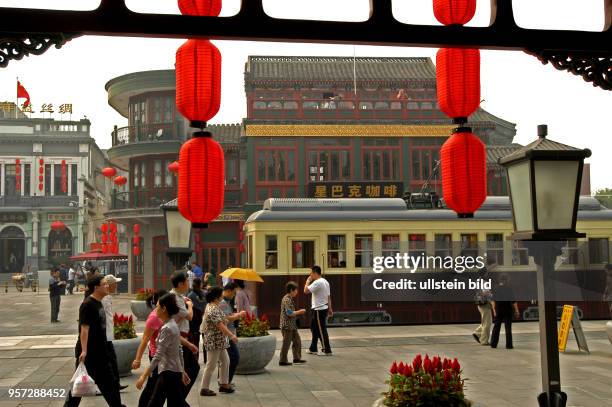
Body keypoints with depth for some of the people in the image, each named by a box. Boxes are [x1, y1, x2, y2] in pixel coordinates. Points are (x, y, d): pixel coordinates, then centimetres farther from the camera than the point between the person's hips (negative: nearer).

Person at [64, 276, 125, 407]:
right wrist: (84, 350, -28)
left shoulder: (99, 303, 11)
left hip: (100, 352, 9)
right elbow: (84, 328, -23)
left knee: (109, 381, 14)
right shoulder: (87, 305, -17)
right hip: (88, 353, -9)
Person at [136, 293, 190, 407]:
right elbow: (179, 351, 16)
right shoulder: (172, 325, 9)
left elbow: (158, 356, -23)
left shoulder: (167, 328, -19)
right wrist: (182, 371, 23)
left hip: (169, 373, -10)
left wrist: (144, 376, -23)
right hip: (173, 371, 10)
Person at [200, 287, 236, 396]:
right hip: (214, 341, -10)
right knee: (211, 365, -1)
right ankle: (204, 388, 8)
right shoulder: (213, 310, -23)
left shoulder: (212, 306, 9)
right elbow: (220, 325, -27)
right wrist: (232, 336, -27)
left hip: (219, 341, 10)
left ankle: (224, 384, 24)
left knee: (225, 361, 15)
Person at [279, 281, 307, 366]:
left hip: (292, 325, 10)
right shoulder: (286, 300, -18)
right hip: (287, 325, -10)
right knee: (286, 343, -2)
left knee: (297, 341, 15)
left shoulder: (290, 299, 14)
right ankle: (282, 361, 6)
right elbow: (289, 313, -23)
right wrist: (299, 312, -13)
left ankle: (297, 358, 24)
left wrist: (298, 312, 12)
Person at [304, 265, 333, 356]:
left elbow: (306, 291, -24)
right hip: (324, 308, 10)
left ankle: (327, 350, -1)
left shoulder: (317, 282, -18)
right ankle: (313, 349, 26)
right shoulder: (325, 282, 13)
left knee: (321, 330, -5)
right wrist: (330, 309, 17)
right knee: (314, 328, 18)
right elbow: (328, 296, 15)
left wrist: (308, 281, -9)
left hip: (319, 310, -10)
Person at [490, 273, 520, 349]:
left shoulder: (495, 288, -2)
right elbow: (513, 301, -9)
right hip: (507, 310, -3)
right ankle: (509, 345, 3)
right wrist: (516, 311, -2)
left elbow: (493, 301, -4)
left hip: (498, 310, 3)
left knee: (496, 327, 12)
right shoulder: (509, 289, -11)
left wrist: (494, 310, -1)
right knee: (508, 327, 4)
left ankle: (493, 344, 13)